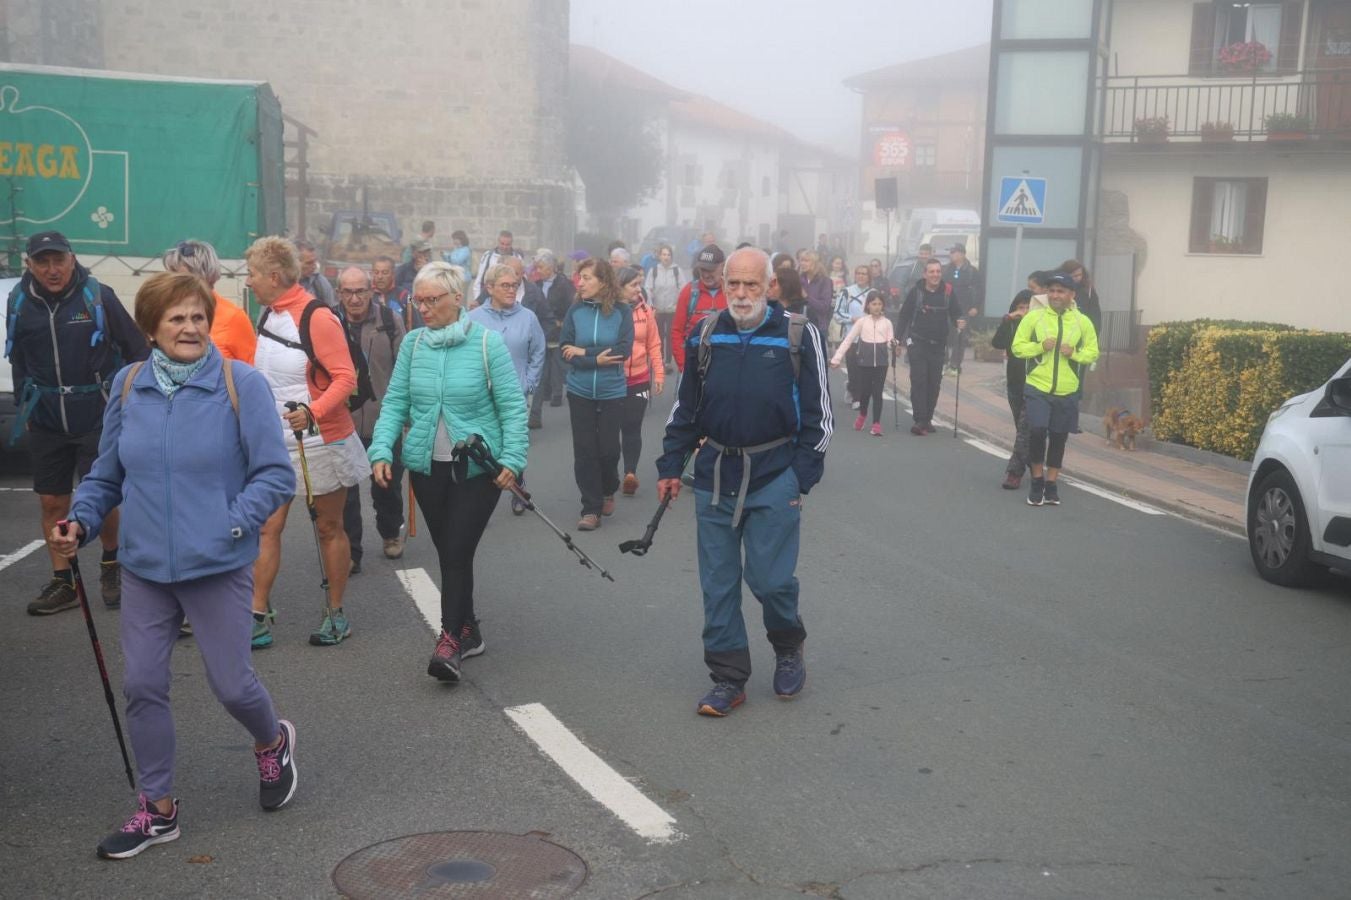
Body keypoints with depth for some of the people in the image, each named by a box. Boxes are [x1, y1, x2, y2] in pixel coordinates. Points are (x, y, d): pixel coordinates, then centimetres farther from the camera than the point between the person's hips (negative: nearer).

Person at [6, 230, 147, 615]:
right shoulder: (19, 302, 3)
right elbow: (18, 360, 16)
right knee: (52, 503, 6)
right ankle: (62, 583, 19)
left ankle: (111, 565, 23)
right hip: (46, 421, 4)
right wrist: (24, 408, 17)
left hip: (98, 415, -4)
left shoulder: (98, 296, -8)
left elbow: (136, 348, -1)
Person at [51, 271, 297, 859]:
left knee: (230, 684, 4)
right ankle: (158, 809, 23)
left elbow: (275, 475, -9)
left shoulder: (241, 384, -10)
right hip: (145, 568, 4)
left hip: (218, 568, -4)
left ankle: (273, 743, 39)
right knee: (141, 685, 6)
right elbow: (106, 474, 12)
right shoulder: (128, 385, 3)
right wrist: (82, 522, -3)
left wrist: (233, 525, -19)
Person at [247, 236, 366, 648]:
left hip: (320, 440, -6)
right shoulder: (268, 315, 7)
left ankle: (336, 614, 19)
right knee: (267, 527, 2)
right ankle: (259, 613, 8)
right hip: (275, 441, 6)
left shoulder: (317, 318, -17)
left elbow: (345, 378, -21)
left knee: (329, 528, 7)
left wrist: (313, 412, -33)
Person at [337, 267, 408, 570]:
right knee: (345, 490, 5)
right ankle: (350, 549, 18)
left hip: (384, 420, 0)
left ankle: (391, 532, 41)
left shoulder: (390, 321, -4)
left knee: (388, 483, 17)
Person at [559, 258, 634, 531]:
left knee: (608, 449, 3)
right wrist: (597, 360, -17)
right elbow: (566, 352, -7)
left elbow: (623, 351, -15)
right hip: (580, 392, 1)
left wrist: (584, 352, -14)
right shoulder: (575, 310, -3)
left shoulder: (622, 311, -7)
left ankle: (608, 491, 33)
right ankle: (591, 509, 13)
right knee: (585, 450, 2)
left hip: (612, 392, -1)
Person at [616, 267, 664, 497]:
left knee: (632, 427, 0)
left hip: (639, 380, 1)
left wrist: (659, 373, 4)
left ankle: (630, 472, -1)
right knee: (612, 427, 7)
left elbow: (654, 344, 6)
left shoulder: (645, 310, 1)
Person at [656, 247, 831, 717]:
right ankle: (728, 678, 19)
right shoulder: (706, 335, 5)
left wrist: (803, 475, -10)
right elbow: (685, 408, 13)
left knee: (769, 577, -5)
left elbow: (817, 413, -4)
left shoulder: (799, 335, -6)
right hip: (714, 475, 4)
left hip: (774, 476, -3)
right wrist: (671, 466, 8)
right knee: (718, 584, 6)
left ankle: (789, 647, 26)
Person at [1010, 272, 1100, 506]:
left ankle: (1051, 485, 23)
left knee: (1058, 439, 9)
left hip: (1067, 392, 2)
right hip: (1037, 387, -2)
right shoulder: (1033, 317, -3)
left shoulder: (1082, 322, 2)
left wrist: (1074, 353, -12)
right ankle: (1037, 481, 7)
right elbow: (1017, 347, 0)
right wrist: (1041, 346, -17)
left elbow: (1093, 353, 7)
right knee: (1037, 431, -13)